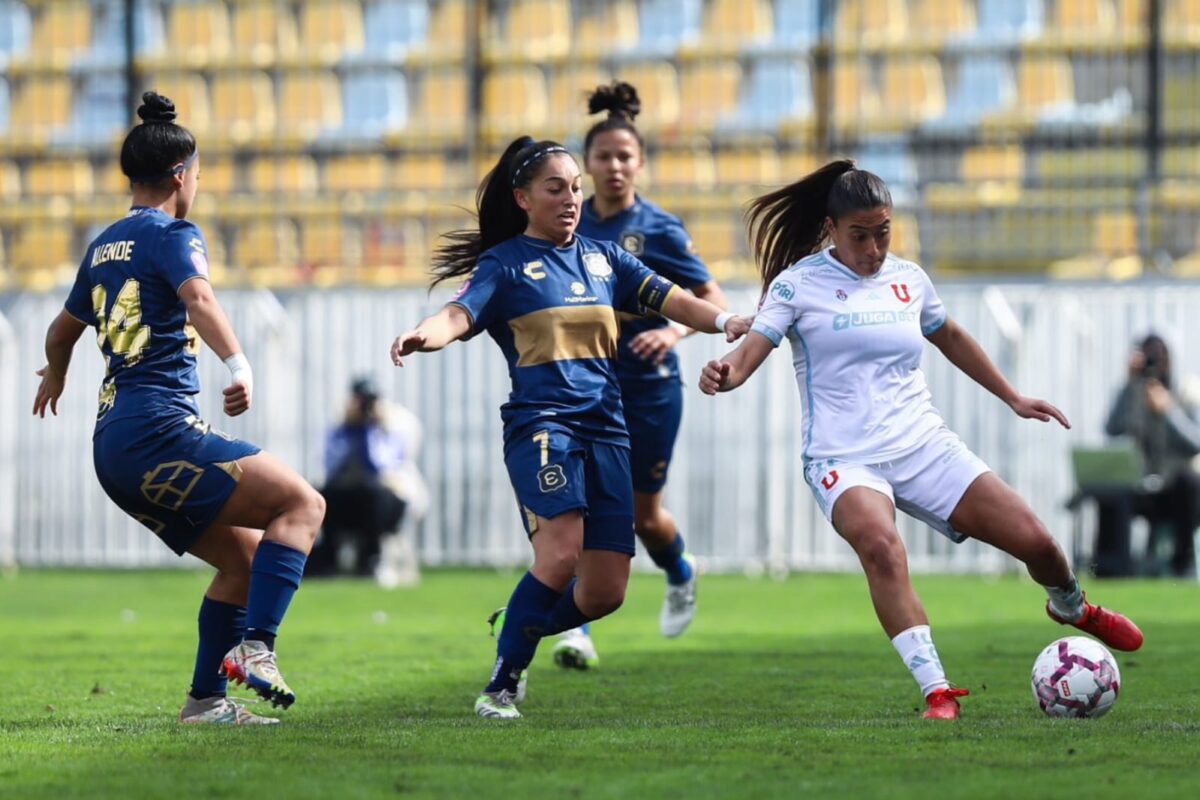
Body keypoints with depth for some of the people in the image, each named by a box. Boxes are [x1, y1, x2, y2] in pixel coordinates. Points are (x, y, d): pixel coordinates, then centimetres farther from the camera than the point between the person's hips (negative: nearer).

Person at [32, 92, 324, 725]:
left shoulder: (104, 246, 21)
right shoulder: (171, 235, -4)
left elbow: (63, 329, 37)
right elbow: (198, 299, -25)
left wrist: (56, 377, 58)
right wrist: (239, 365, -42)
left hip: (114, 445, 9)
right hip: (158, 432, -9)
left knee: (244, 554, 15)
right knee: (301, 504, -10)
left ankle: (206, 698, 10)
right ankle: (255, 645, -24)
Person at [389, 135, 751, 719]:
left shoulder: (603, 259, 18)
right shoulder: (505, 264, 3)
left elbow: (669, 299, 10)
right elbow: (461, 313, -13)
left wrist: (725, 321, -9)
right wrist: (425, 334, -36)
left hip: (605, 429, 5)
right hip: (540, 421, -5)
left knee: (606, 591, -1)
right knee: (560, 555, -25)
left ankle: (517, 630, 28)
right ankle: (502, 683, -10)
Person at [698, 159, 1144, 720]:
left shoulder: (908, 280, 11)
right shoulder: (798, 284, -3)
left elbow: (948, 337, 29)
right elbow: (754, 348, -13)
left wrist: (1012, 398, 32)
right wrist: (727, 373, -37)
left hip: (924, 446, 4)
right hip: (844, 459, -4)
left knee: (1034, 540, -4)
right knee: (881, 546, -37)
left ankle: (1073, 609, 33)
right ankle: (937, 693, -38)